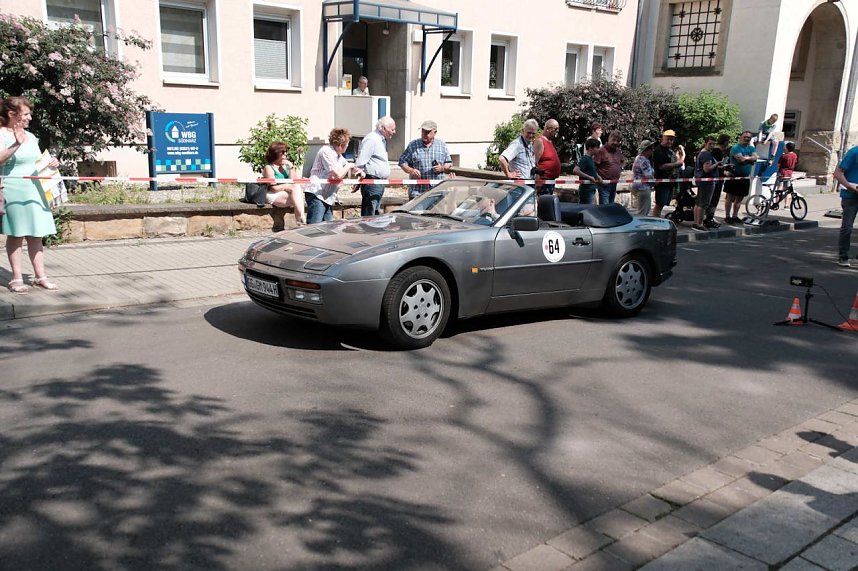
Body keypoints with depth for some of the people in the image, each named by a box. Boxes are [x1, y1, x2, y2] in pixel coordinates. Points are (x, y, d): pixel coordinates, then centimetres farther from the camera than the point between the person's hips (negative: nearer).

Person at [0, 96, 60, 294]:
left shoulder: (31, 136, 15)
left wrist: (51, 163, 4)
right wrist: (16, 144, -31)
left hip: (34, 190, 6)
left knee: (36, 235, 8)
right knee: (16, 235, -1)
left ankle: (40, 276, 13)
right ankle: (16, 278, 5)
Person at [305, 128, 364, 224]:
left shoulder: (339, 156, 19)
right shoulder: (326, 151, -10)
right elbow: (338, 174, -19)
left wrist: (358, 171, 8)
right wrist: (348, 166, 0)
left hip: (328, 197, 10)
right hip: (317, 195, -10)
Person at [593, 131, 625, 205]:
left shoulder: (619, 151, 12)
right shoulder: (601, 151, -12)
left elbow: (623, 161, 33)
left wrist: (621, 168, 16)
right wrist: (598, 177, -21)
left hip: (614, 184, 8)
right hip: (604, 184, -8)